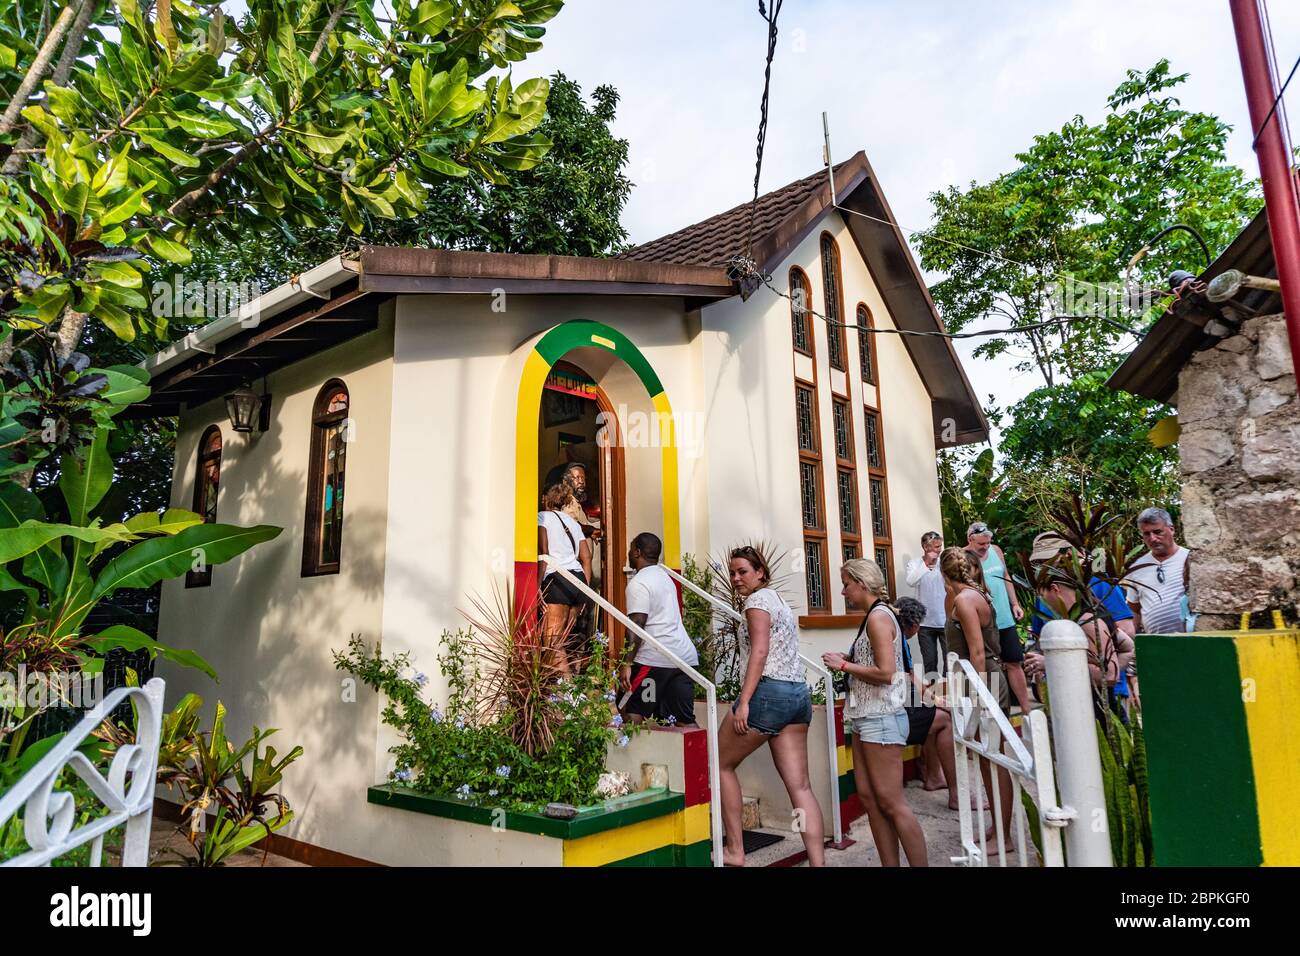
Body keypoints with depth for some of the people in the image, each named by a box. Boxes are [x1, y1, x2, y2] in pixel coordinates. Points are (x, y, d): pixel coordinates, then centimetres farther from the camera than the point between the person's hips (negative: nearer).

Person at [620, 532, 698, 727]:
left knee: (631, 713, 2)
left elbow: (636, 627, -16)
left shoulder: (638, 583, -9)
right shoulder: (664, 575, 19)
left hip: (655, 659, -8)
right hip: (686, 655, 9)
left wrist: (627, 663, -16)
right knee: (685, 720, 8)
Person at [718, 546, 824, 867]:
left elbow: (760, 652, -16)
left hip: (769, 692, -9)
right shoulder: (779, 599, 22)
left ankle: (734, 852, 12)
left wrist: (743, 702, -20)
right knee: (800, 786, 4)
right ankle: (818, 862, 0)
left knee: (721, 764, 8)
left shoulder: (758, 599, -5)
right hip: (798, 693, 9)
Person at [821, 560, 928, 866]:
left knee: (891, 802, -4)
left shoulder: (878, 616, -14)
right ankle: (890, 864, 17)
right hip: (867, 716, 10)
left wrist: (844, 665, -12)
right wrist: (846, 662, 8)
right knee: (868, 796, 10)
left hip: (881, 717, -10)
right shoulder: (875, 616, 14)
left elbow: (885, 672, -21)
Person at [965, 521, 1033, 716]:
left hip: (1005, 620, 6)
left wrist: (1015, 603, 12)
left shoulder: (996, 550, 6)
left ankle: (1026, 710, 22)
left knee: (1014, 664, 12)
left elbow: (1006, 577, 17)